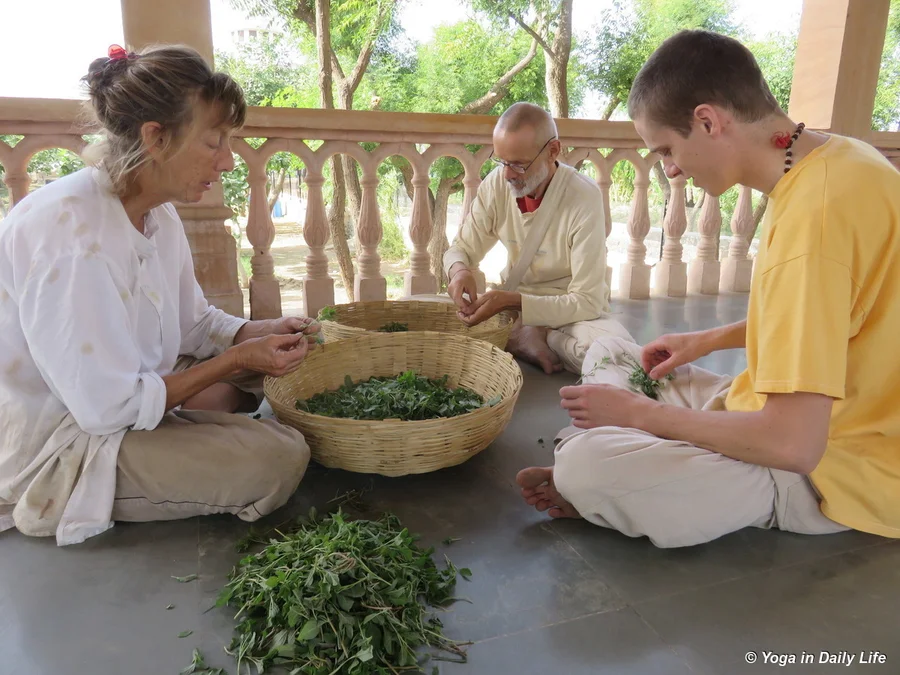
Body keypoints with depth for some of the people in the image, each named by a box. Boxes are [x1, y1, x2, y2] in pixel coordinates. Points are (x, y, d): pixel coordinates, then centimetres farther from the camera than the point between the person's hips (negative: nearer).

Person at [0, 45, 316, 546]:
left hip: (113, 403, 9)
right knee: (281, 458, -19)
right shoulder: (70, 231, -29)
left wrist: (263, 333, -9)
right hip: (48, 451, -8)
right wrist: (236, 359, -21)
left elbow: (194, 323, 9)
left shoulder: (158, 214, -2)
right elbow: (110, 406, -27)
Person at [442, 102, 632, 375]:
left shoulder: (584, 197, -22)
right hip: (513, 302, 3)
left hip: (571, 309, -2)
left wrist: (512, 301, -35)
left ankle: (516, 338, -13)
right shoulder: (496, 184, -8)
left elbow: (586, 301, -23)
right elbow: (460, 249, 3)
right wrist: (459, 271, -23)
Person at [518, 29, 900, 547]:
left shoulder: (815, 213, -29)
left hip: (832, 471, -10)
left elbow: (791, 441, -30)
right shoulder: (833, 157, 2)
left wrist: (639, 412, -18)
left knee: (586, 469, -31)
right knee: (608, 355, 14)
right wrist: (709, 340, 10)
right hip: (803, 415, 10)